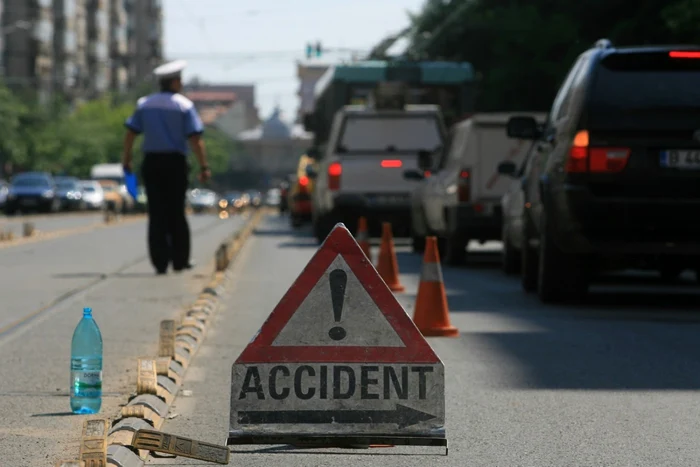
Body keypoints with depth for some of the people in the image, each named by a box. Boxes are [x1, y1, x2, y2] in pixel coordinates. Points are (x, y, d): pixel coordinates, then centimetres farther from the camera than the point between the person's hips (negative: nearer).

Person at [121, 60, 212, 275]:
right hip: (175, 162, -2)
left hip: (151, 162, 2)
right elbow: (195, 139, -10)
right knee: (176, 213, 8)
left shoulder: (144, 104, 7)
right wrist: (203, 166, -8)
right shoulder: (184, 105, -3)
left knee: (157, 214, 3)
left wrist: (126, 159, 10)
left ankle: (160, 262, -4)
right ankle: (180, 260, 11)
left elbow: (130, 133, 3)